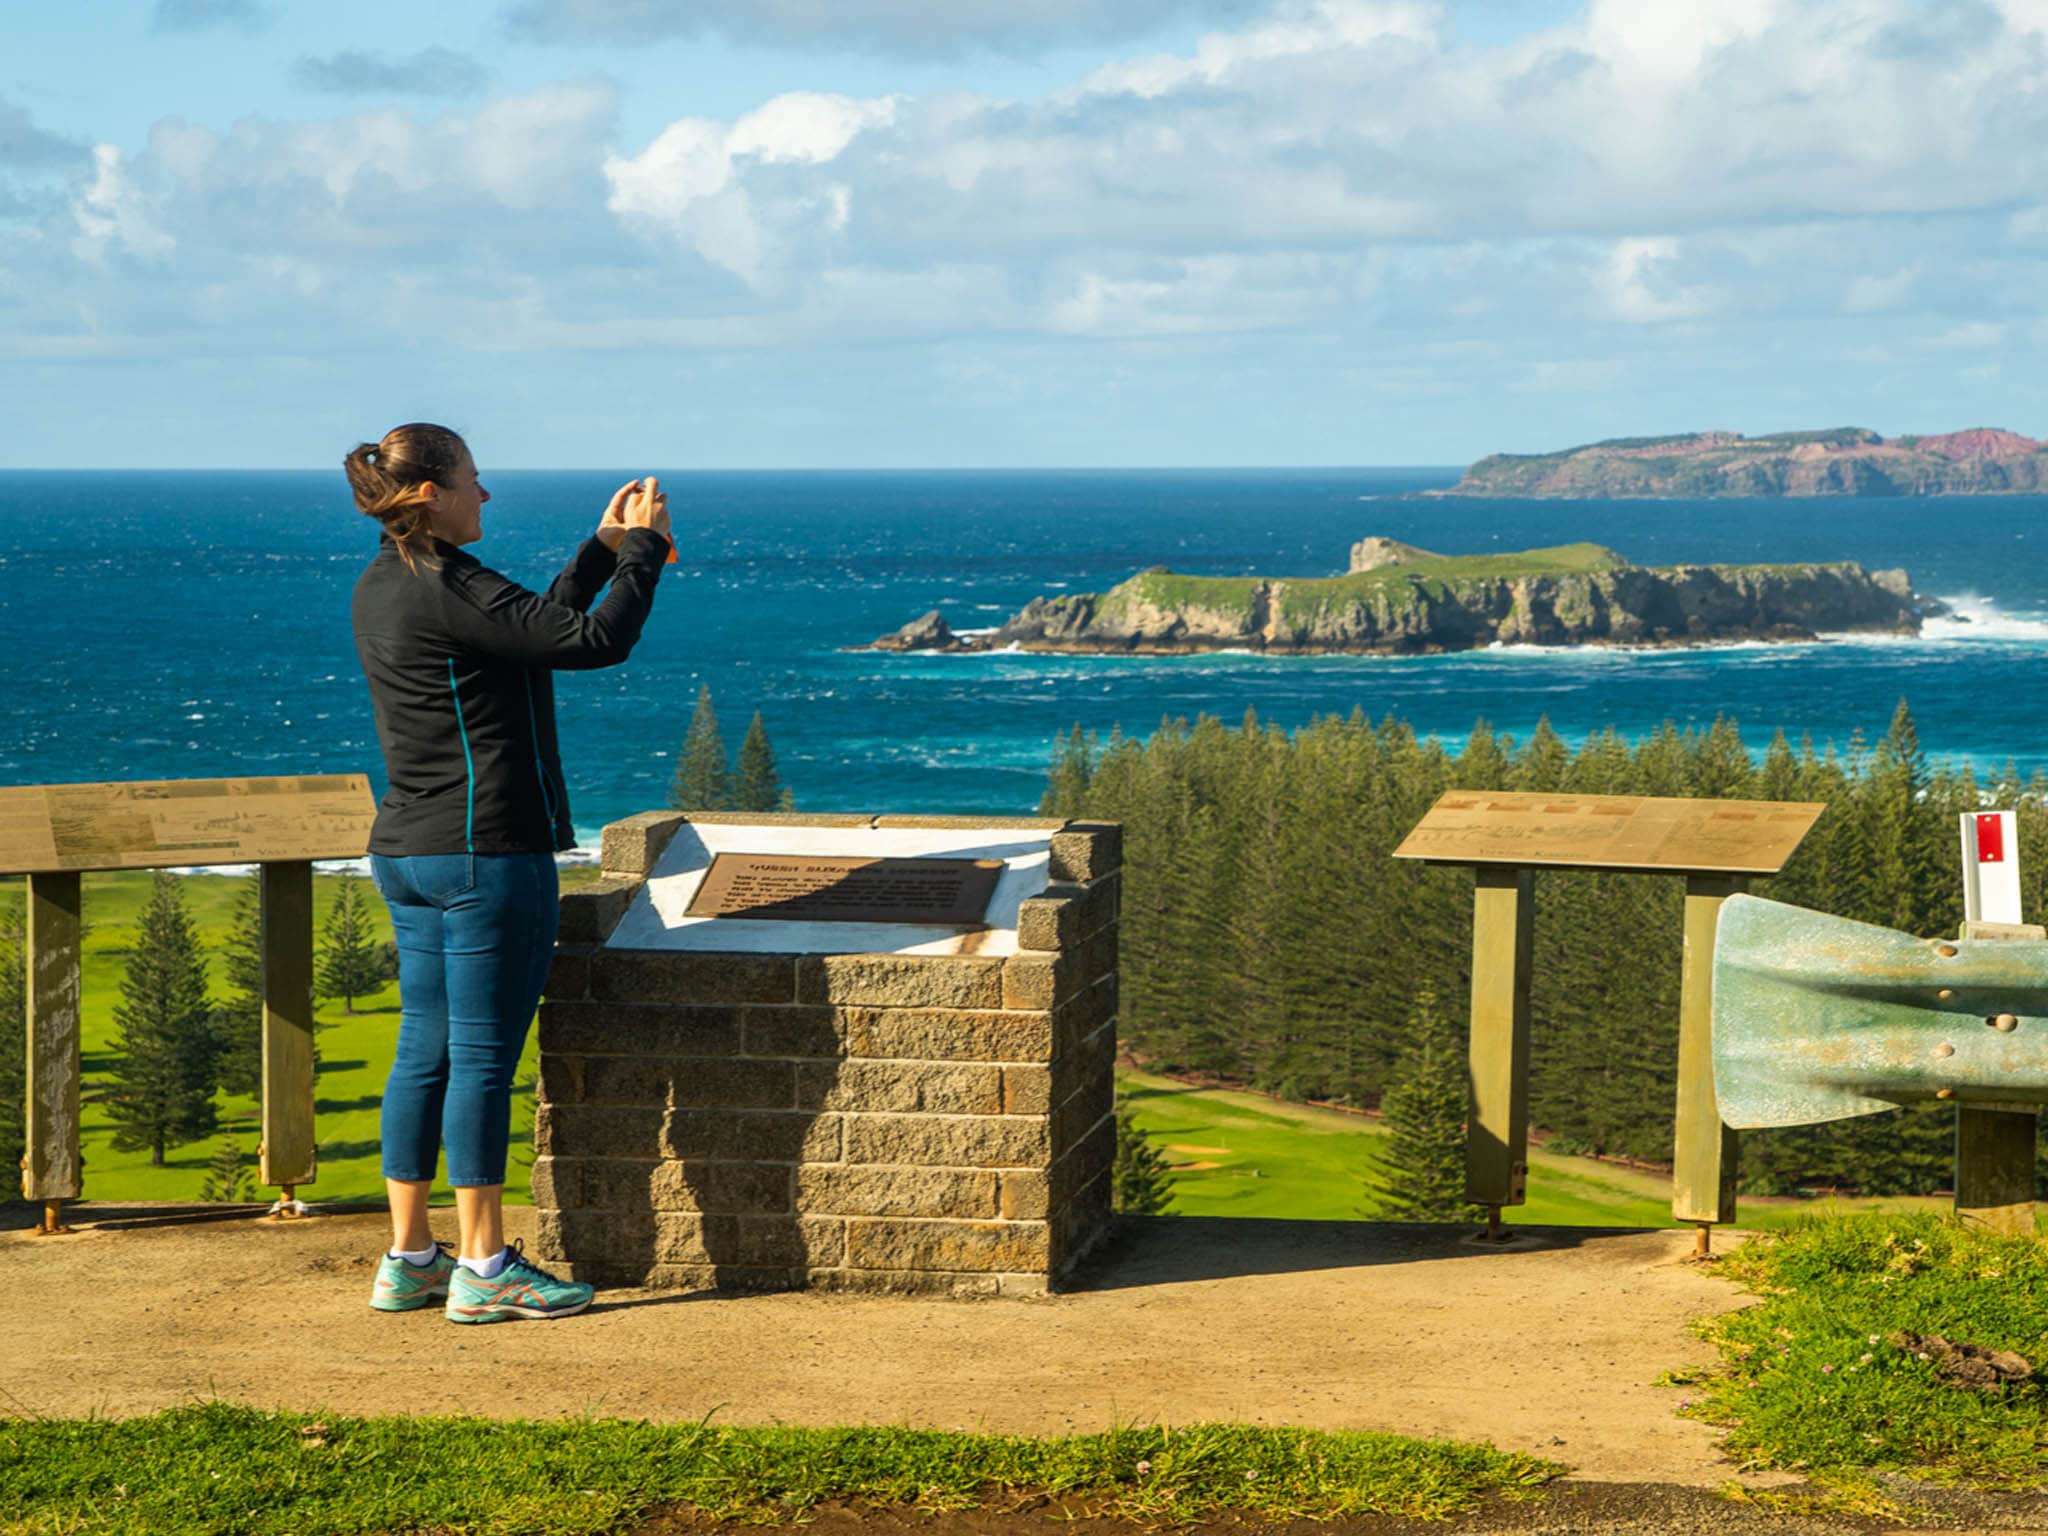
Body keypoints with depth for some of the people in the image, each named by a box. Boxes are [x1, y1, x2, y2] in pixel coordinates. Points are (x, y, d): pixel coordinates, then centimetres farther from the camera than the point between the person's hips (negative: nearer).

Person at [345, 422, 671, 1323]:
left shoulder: (382, 590, 12)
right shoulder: (446, 590, -17)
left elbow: (538, 627, 20)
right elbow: (597, 641, -19)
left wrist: (606, 548, 18)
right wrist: (641, 547, -5)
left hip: (408, 852, 9)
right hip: (487, 852, -9)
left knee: (426, 1052, 13)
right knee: (483, 1056, -2)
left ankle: (409, 1259, 18)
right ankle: (484, 1271, 5)